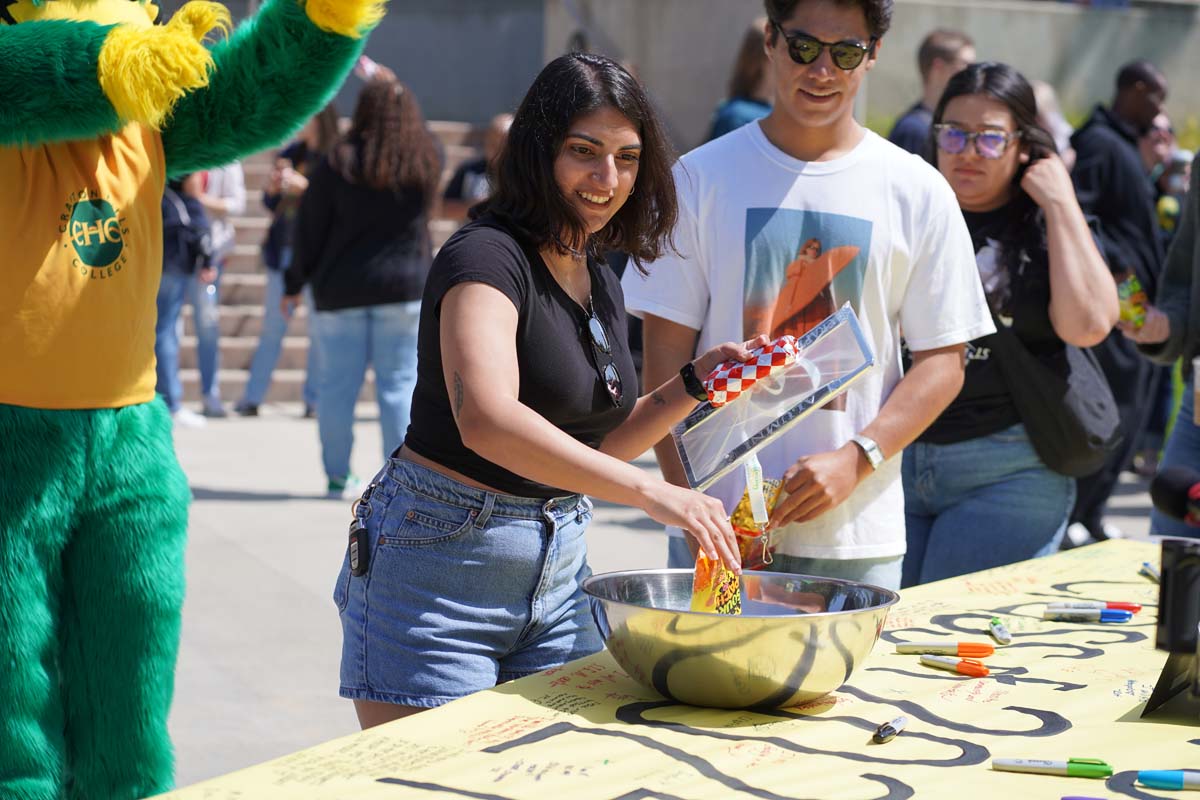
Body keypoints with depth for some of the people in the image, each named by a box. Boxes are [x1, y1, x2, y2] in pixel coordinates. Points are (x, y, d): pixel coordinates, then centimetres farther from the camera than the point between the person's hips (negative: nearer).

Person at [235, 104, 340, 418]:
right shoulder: (290, 154, 11)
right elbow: (271, 204, 17)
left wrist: (303, 186, -22)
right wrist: (273, 187, -4)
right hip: (283, 250, 5)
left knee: (319, 330, 1)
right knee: (272, 327, 8)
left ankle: (314, 400, 8)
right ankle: (252, 398, 10)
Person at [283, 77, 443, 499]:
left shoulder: (337, 164, -6)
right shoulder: (425, 163, 0)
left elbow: (309, 231, -2)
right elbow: (415, 130, 26)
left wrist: (294, 285, 8)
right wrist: (391, 88, 33)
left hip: (340, 291, -1)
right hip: (404, 290, 1)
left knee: (337, 386, 6)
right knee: (399, 385, 3)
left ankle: (337, 476, 11)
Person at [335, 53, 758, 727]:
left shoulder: (601, 283, 11)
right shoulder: (487, 256, -16)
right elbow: (487, 420, -34)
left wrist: (692, 386, 4)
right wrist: (650, 491, -41)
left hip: (559, 571, 8)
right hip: (442, 565, -7)